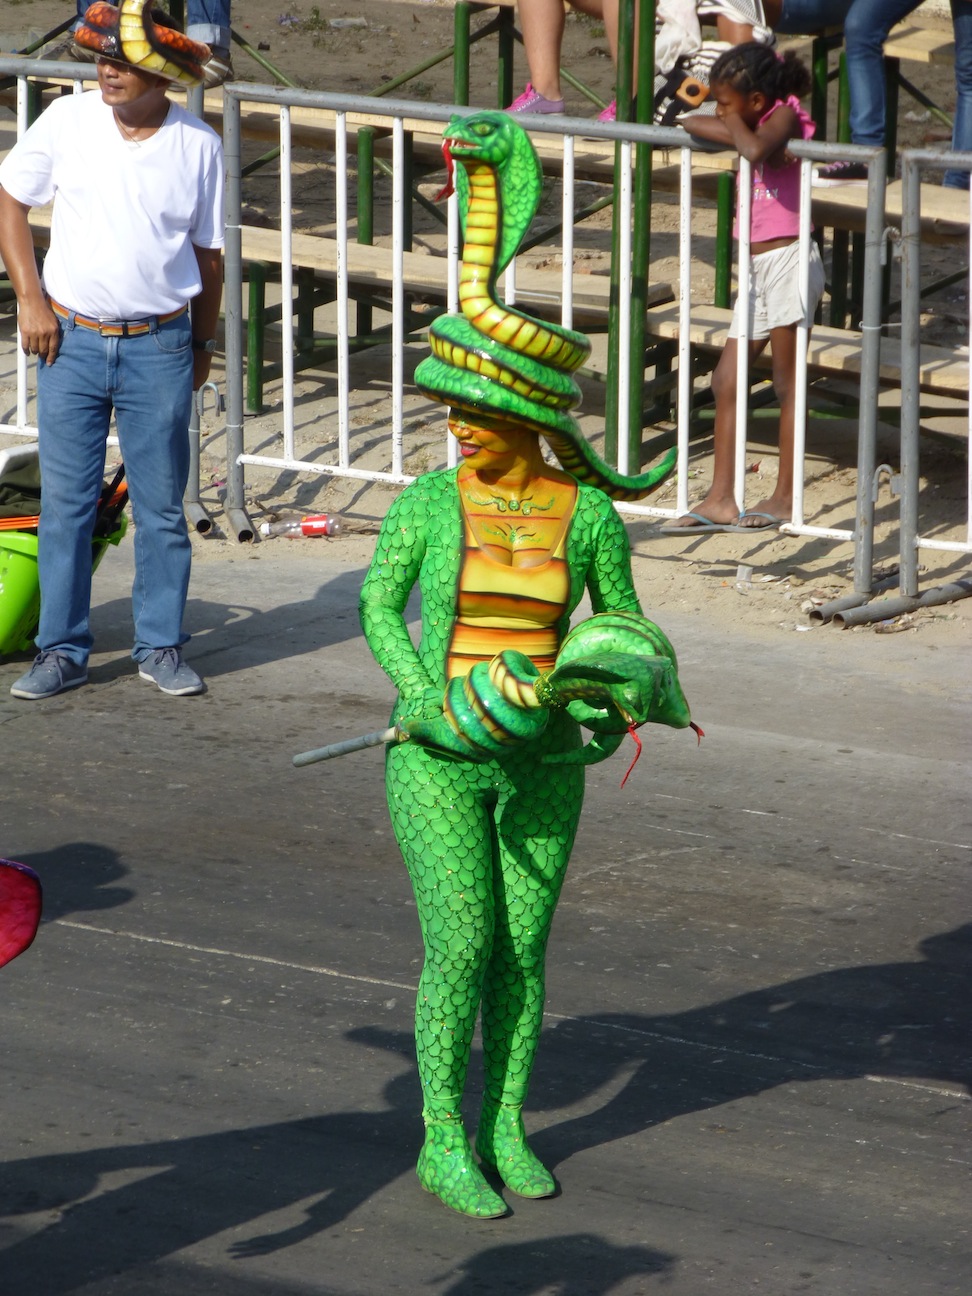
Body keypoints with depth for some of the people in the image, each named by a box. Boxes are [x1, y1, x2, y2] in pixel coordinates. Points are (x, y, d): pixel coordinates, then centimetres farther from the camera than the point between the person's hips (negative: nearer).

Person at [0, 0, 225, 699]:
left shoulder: (199, 145, -2)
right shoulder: (68, 122, -3)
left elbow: (208, 251, 8)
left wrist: (203, 344, 13)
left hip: (160, 347, 0)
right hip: (72, 341, 0)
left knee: (162, 506, 5)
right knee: (65, 503, 3)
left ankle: (162, 646, 17)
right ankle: (62, 650, 12)